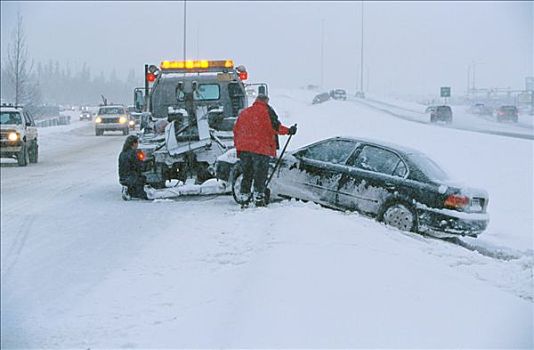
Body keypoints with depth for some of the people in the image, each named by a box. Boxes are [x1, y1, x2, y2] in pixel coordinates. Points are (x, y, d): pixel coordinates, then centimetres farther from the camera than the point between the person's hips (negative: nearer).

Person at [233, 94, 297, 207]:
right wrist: (289, 131, -3)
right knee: (260, 175, 0)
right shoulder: (267, 111, 0)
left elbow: (236, 130, 17)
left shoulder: (243, 112, 17)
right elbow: (274, 127, -12)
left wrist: (238, 147, 22)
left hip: (244, 148, 5)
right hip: (261, 148, -5)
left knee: (247, 174, 14)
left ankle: (244, 197, 14)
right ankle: (259, 200, -3)